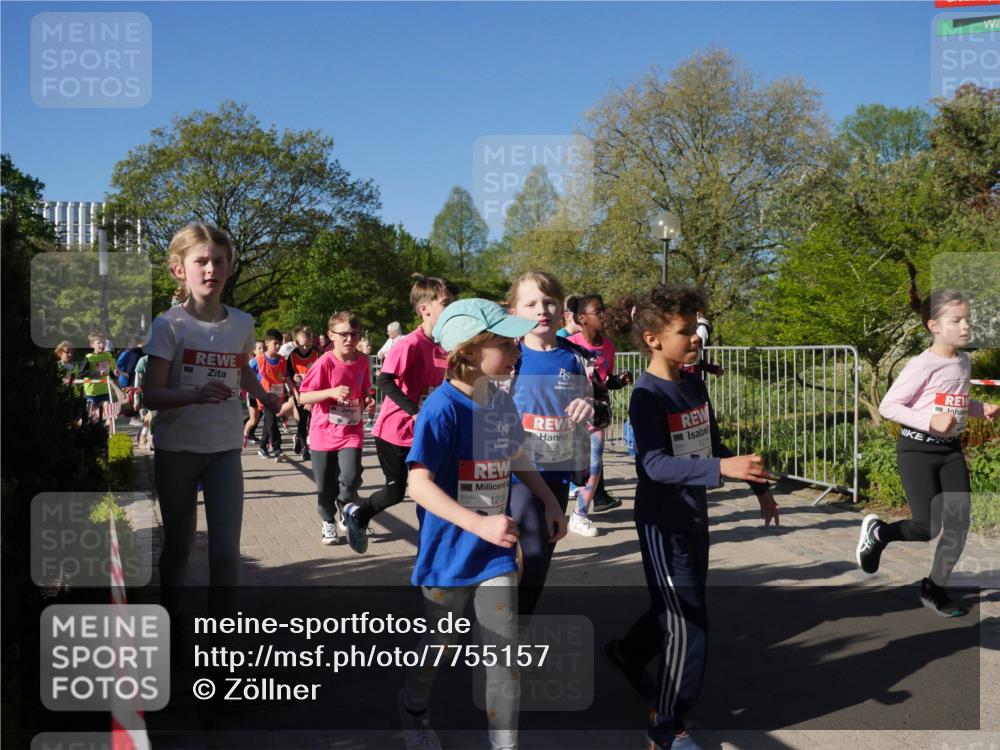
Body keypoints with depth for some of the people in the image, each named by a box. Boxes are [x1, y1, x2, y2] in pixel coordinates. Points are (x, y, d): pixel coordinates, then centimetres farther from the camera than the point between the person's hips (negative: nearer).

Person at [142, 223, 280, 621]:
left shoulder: (242, 323, -1)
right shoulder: (169, 325, -12)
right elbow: (151, 394, -18)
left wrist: (265, 397, 19)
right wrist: (197, 395, -33)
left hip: (225, 449, 2)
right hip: (176, 449, -2)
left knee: (226, 549, -7)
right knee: (178, 546, 12)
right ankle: (169, 621, 33)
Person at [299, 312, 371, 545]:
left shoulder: (362, 362, 0)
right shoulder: (325, 363, -14)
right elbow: (303, 397, -15)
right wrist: (332, 392, -26)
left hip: (352, 432, 2)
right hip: (324, 433, -2)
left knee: (350, 477, -16)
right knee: (326, 485, 8)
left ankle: (346, 510, 16)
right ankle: (328, 522, 34)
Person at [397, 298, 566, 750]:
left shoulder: (503, 404, 0)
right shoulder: (442, 408, -22)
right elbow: (419, 484, -28)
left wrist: (551, 504, 11)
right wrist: (480, 524, -36)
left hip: (495, 551, 5)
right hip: (449, 550, -5)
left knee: (505, 649, 4)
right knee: (440, 644, 15)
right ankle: (413, 711, 45)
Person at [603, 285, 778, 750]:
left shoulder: (695, 386, 4)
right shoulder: (646, 395, -20)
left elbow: (713, 447, 15)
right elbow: (656, 465, -31)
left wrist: (759, 489, 19)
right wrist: (722, 468, -43)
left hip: (695, 517, 8)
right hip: (662, 524, -8)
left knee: (675, 609, 22)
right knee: (689, 627, -4)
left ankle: (627, 653, 51)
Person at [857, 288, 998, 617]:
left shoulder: (964, 362, 8)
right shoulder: (923, 365, -16)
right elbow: (887, 406, -17)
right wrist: (930, 422, -25)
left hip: (951, 449, 7)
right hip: (917, 448, -7)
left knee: (959, 524, 2)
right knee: (928, 527, -7)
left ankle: (934, 589, 19)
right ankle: (877, 531, 23)